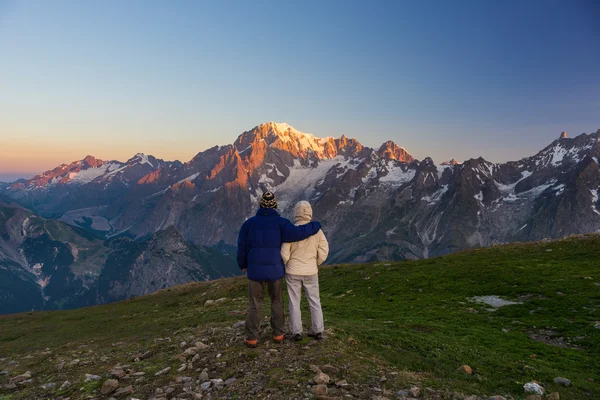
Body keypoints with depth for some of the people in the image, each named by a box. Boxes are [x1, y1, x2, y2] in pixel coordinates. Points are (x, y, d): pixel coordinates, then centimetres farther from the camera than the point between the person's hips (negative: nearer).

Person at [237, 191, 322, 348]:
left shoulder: (249, 223, -3)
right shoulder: (280, 223, -9)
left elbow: (242, 246, 1)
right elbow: (296, 233, -24)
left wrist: (243, 264, 18)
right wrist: (315, 226, -7)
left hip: (255, 270, 1)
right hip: (275, 270, 0)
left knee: (255, 304, 11)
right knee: (277, 301, 17)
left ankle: (252, 338, 13)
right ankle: (278, 334, 24)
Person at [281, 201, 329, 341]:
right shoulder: (317, 230, -8)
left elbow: (284, 254, -15)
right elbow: (323, 252, -5)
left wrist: (286, 266, 6)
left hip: (293, 272, -2)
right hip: (311, 272, 2)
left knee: (294, 302, 11)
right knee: (314, 301, 16)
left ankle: (296, 332, 17)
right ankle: (317, 331, 20)